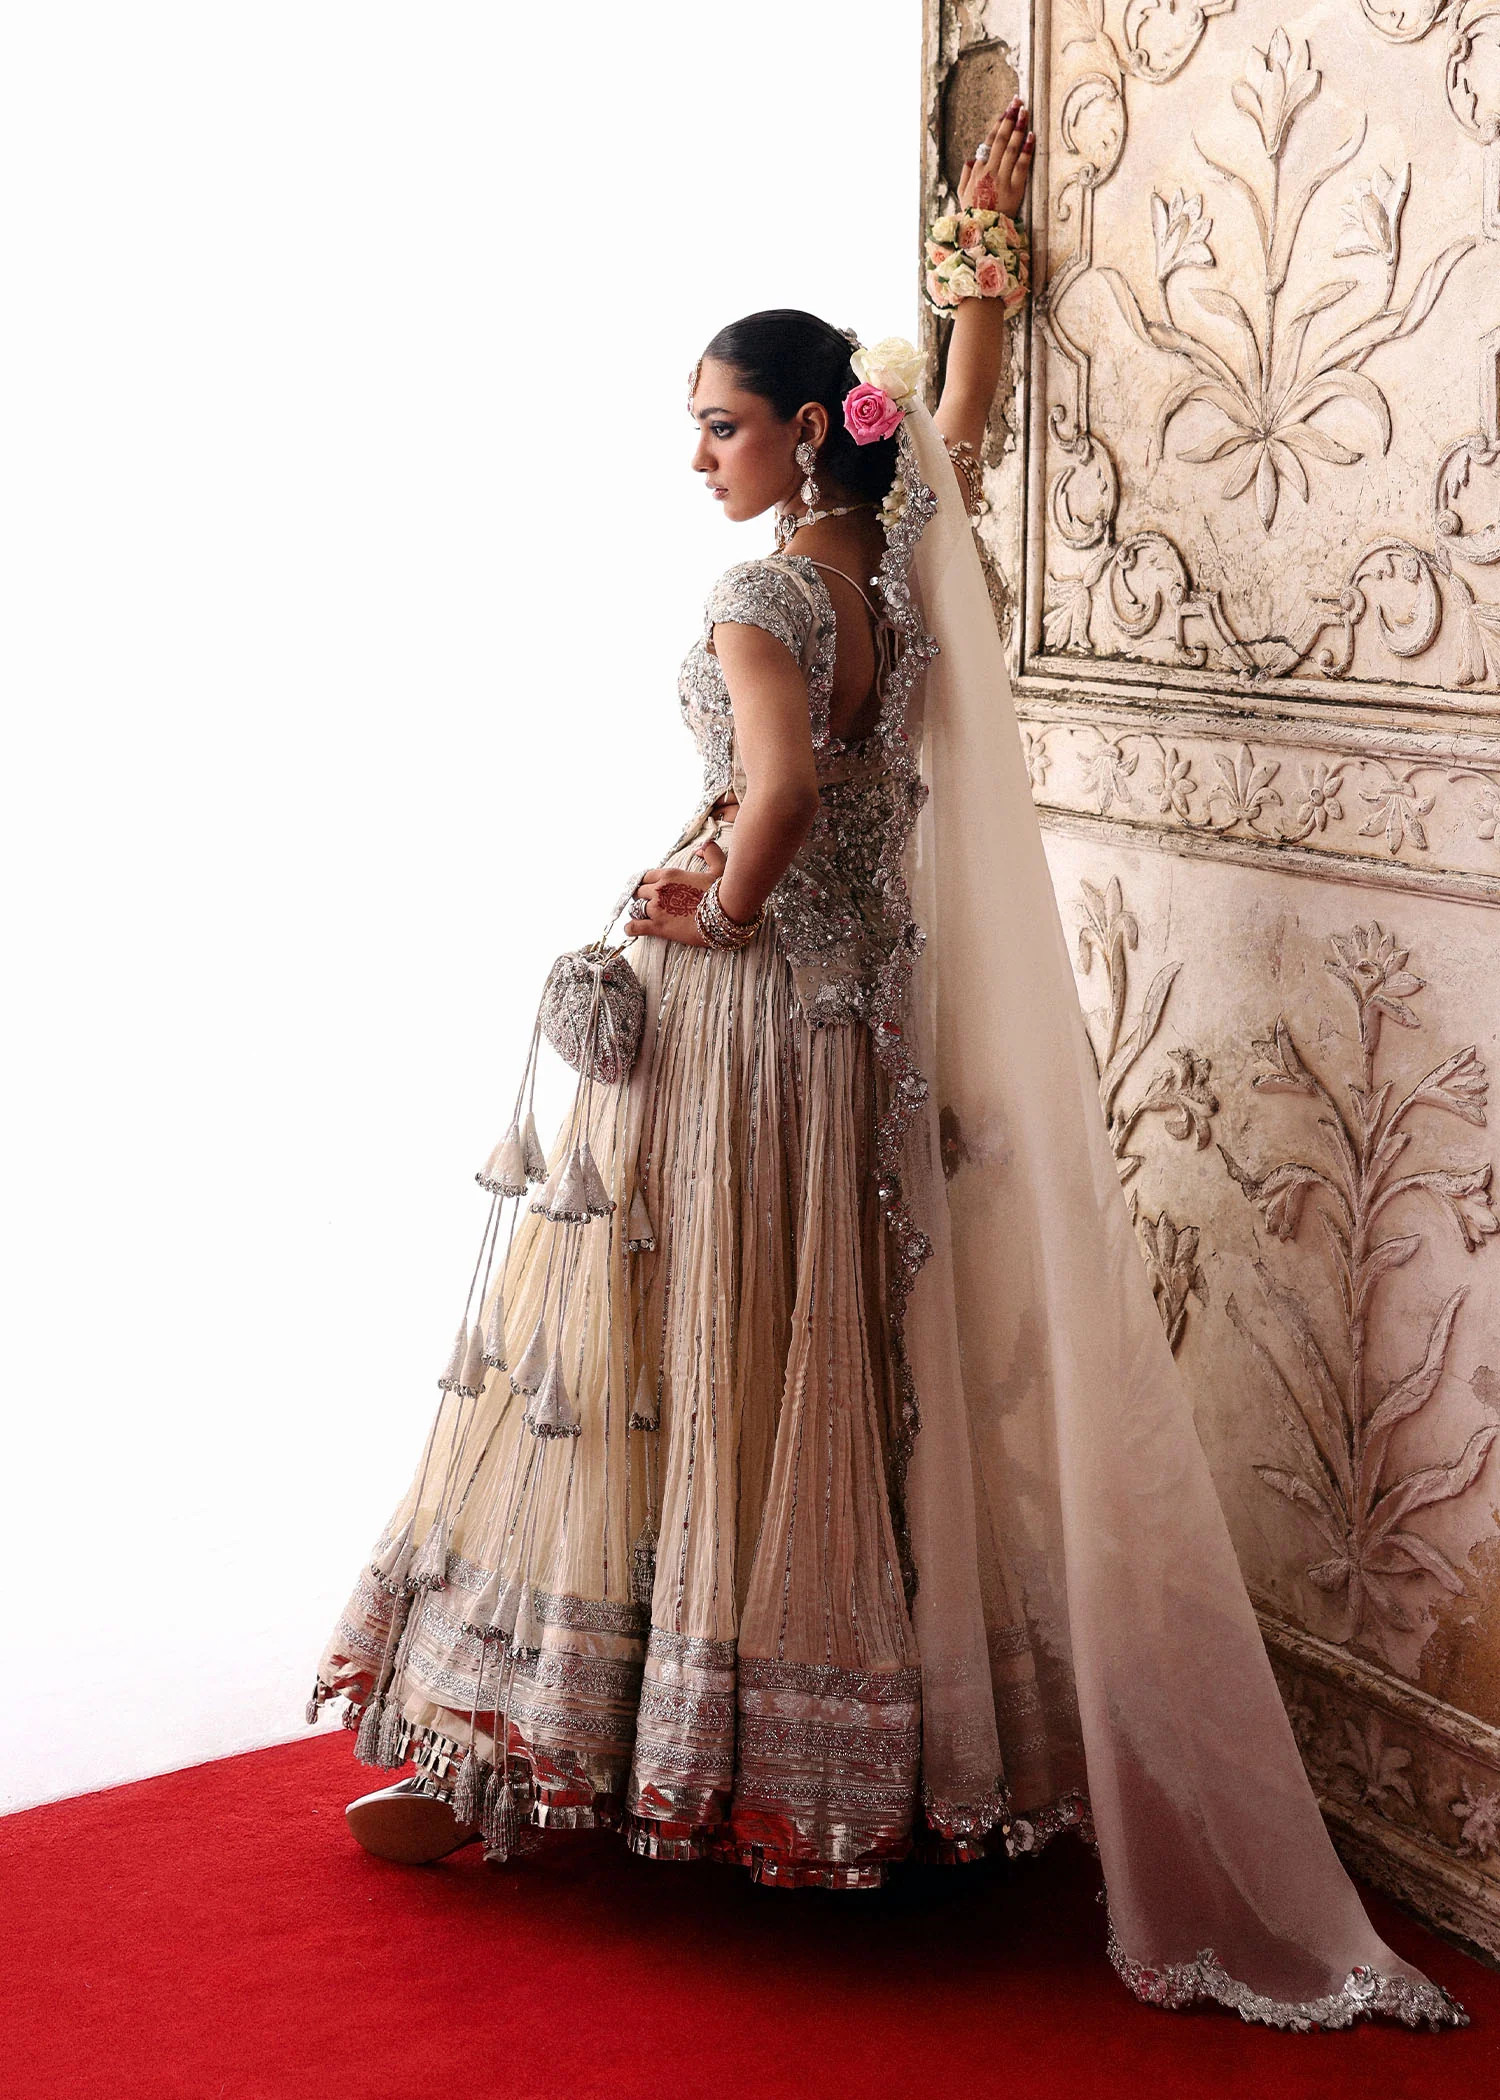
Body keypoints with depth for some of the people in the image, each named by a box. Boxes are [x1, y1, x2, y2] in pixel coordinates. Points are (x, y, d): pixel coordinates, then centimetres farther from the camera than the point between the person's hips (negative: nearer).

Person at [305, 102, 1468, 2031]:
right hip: (873, 1008, 7)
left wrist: (713, 913, -15)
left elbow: (779, 790, -31)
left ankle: (503, 1762, 7)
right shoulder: (907, 554, 6)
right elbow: (957, 421, 26)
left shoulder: (763, 590, -16)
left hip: (733, 1010, -7)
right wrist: (982, 253, 32)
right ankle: (848, 1770, 22)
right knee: (829, 1376, 13)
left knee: (658, 1375, -2)